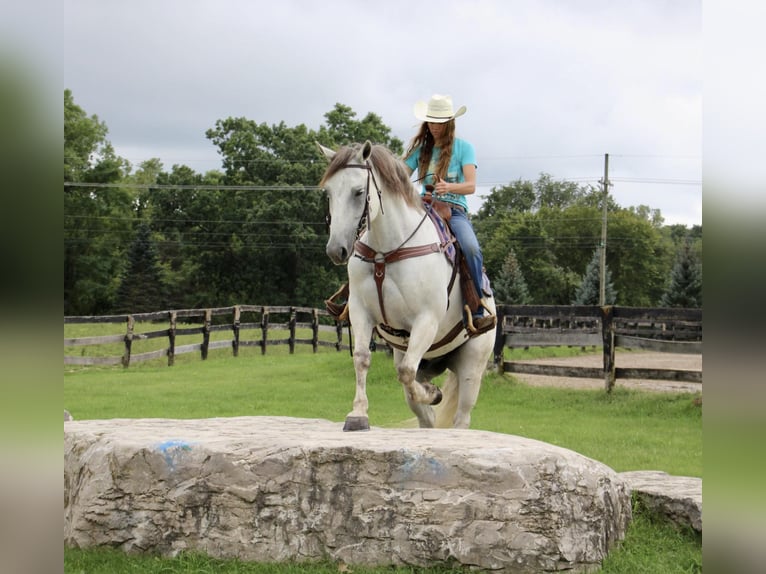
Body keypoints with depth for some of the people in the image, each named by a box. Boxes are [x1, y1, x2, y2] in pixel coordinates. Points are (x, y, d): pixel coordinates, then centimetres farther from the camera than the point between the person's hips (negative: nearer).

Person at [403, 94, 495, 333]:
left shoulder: (463, 147, 6)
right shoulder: (420, 148, 13)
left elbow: (471, 186, -5)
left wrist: (449, 187, -26)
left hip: (455, 209, -2)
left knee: (471, 248, -33)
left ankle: (479, 311, -27)